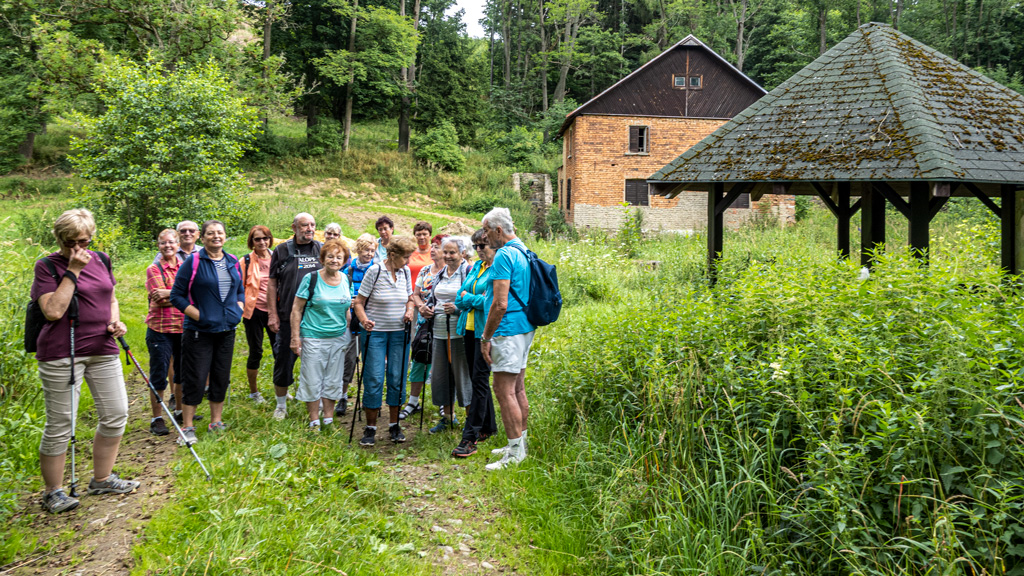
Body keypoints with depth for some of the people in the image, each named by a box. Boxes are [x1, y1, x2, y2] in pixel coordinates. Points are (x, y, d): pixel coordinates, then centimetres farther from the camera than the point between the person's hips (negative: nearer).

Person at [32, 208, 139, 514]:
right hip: (61, 354, -6)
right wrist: (72, 271, -16)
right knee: (60, 424, 0)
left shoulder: (100, 260, 10)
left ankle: (102, 479, 26)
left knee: (116, 414, 8)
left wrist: (116, 322, 3)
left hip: (103, 350, 6)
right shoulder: (48, 266, -6)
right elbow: (53, 311, -17)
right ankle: (53, 492, 15)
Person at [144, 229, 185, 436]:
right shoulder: (154, 269, -3)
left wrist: (169, 294, -12)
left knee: (183, 372, 13)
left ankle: (181, 411, 28)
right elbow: (159, 298, -13)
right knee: (159, 374, 0)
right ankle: (157, 418, 9)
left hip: (184, 327, 4)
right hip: (160, 329, -4)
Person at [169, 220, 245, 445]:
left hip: (226, 330, 5)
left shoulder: (233, 263, 9)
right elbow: (177, 295, -8)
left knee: (221, 378, 11)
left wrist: (238, 309, 3)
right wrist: (198, 315, -15)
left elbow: (240, 291, 21)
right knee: (195, 379, -2)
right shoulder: (193, 262, -8)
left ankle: (216, 423, 24)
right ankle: (187, 428, 8)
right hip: (199, 331, -5)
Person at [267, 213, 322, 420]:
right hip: (288, 317, -1)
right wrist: (272, 313, -3)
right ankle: (281, 405, 21)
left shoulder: (321, 250, 7)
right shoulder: (282, 251, 2)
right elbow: (272, 283, 3)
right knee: (284, 359, 5)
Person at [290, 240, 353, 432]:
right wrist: (295, 337, -9)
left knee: (333, 381, 10)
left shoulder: (346, 279, 6)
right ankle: (314, 421, 14)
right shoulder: (311, 279, -8)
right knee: (312, 381, 2)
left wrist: (349, 332, 14)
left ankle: (328, 419, 22)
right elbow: (297, 309, -6)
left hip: (339, 338, 4)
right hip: (313, 338, -4)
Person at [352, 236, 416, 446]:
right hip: (375, 332, -4)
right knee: (374, 380, -4)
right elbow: (359, 302, -8)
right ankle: (370, 427, 8)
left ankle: (394, 425, 18)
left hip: (399, 333, 4)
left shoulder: (405, 272, 4)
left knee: (397, 379, 5)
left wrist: (409, 311, -3)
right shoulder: (375, 271, -10)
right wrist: (364, 320, -25)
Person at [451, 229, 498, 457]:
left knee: (480, 381, -8)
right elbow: (460, 298, 10)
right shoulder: (476, 266, 15)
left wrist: (469, 297, -7)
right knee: (477, 379, 14)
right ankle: (488, 427, 28)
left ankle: (470, 438, -7)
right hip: (470, 329, 8)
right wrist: (477, 299, -8)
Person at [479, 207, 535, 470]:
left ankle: (515, 453, -3)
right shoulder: (523, 251, 14)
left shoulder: (504, 255, -16)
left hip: (508, 331, -10)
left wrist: (486, 337, -15)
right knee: (518, 389, 16)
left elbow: (500, 304, -22)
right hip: (525, 328, 10)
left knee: (504, 391, -6)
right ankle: (520, 444, 25)